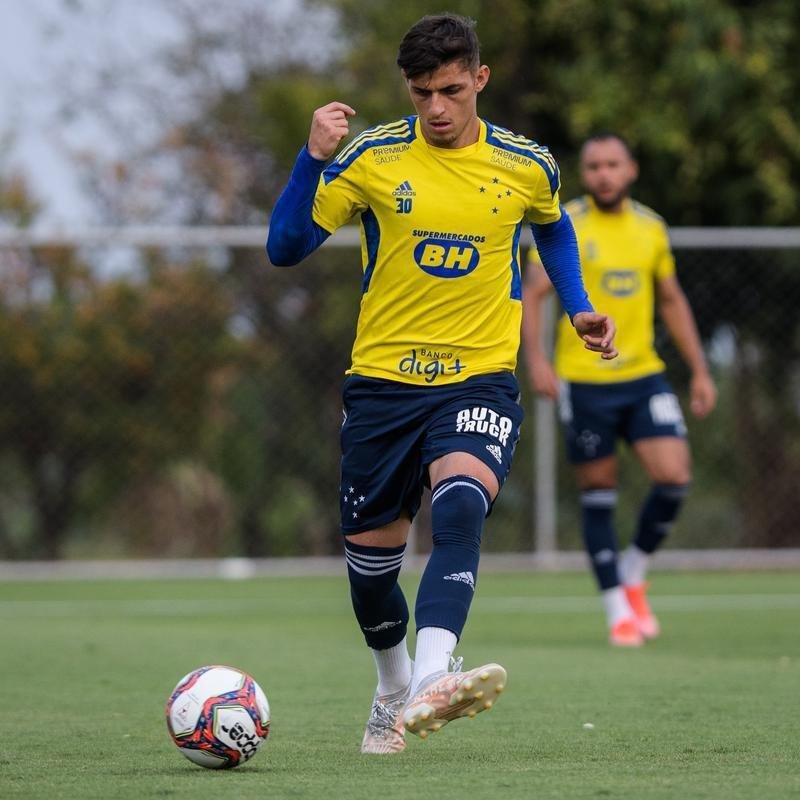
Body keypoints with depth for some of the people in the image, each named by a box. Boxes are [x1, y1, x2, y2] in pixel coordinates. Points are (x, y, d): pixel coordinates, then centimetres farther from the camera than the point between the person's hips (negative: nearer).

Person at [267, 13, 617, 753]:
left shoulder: (527, 166, 1)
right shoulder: (372, 157, -3)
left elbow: (553, 228, 25)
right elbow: (285, 249, -5)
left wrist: (578, 308, 12)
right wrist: (314, 159, -18)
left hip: (480, 378, -1)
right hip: (383, 380, 1)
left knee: (460, 504, -30)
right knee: (371, 555, 8)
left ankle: (432, 679, -44)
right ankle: (393, 688, 37)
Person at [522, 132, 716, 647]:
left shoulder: (651, 228, 9)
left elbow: (672, 300, 18)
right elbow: (532, 294, -7)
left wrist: (700, 370, 14)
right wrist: (536, 358, -22)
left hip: (644, 375, 3)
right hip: (585, 382, -3)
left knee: (674, 477, -12)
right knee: (599, 493, 2)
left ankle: (635, 574, 13)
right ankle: (618, 608, 13)